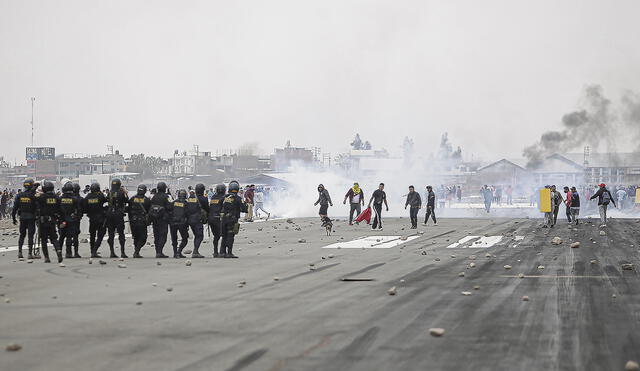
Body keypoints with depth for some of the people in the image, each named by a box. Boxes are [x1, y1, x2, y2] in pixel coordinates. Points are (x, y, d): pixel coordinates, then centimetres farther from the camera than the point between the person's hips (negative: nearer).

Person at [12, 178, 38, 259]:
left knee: (22, 235, 15)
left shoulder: (19, 195, 1)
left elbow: (15, 207, 3)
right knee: (30, 236, 1)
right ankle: (30, 253, 0)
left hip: (22, 217, 3)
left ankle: (19, 252, 9)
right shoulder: (33, 195, -11)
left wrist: (13, 218, 10)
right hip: (31, 218, -3)